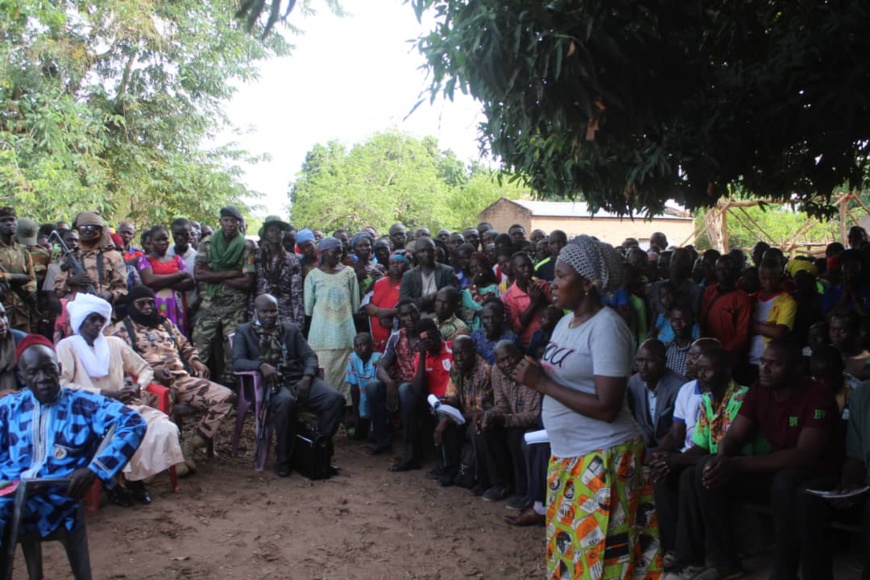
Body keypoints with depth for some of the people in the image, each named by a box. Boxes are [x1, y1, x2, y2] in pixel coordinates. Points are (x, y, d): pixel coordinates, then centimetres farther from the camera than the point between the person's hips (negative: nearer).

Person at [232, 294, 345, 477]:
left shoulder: (291, 329, 21)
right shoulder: (244, 331, 13)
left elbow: (310, 356, 13)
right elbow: (237, 362, -1)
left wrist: (307, 377, -9)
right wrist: (261, 365, -21)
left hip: (298, 378, 4)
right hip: (271, 381, -3)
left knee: (335, 398, -23)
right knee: (285, 401, -40)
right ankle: (283, 458, -20)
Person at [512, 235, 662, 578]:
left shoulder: (606, 327, -18)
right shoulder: (567, 321, 9)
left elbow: (606, 407, -23)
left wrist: (542, 383, -20)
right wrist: (534, 376, -4)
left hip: (602, 457, -8)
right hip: (566, 453, 8)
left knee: (598, 552, 2)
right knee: (567, 543, 17)